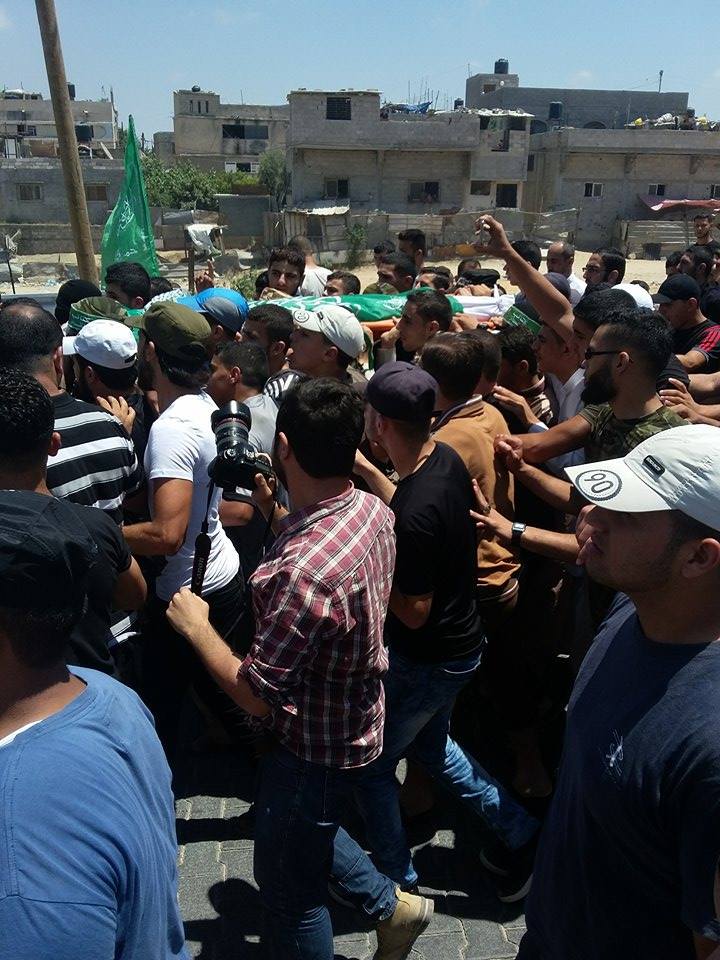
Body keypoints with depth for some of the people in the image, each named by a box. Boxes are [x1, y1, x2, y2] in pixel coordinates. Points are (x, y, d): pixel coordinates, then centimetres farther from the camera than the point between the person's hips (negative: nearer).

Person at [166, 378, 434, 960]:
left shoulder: (304, 570, -39)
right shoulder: (372, 509, -11)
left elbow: (255, 695, -28)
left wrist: (195, 625, -15)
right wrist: (277, 514, 1)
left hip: (313, 747, -8)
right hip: (355, 718, 8)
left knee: (288, 889, 18)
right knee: (308, 836, 34)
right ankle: (392, 904, 47)